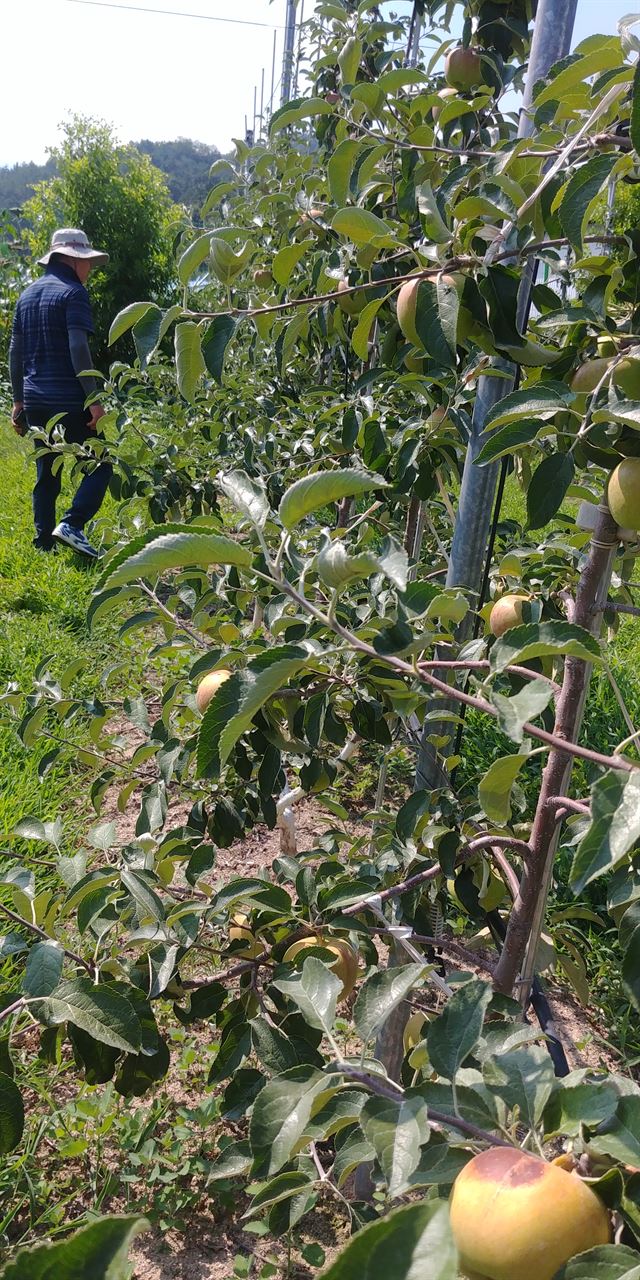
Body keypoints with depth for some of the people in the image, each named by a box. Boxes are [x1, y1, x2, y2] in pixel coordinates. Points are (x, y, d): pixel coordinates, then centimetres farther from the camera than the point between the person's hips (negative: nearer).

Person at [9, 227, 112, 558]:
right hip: (69, 401, -7)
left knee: (46, 474, 14)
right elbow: (78, 349, -17)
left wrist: (18, 400, 19)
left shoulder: (27, 294, 16)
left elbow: (15, 352, 16)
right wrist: (94, 400, -18)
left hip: (35, 402, 7)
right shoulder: (72, 292, -7)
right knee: (101, 462, 2)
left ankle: (44, 542, 14)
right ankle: (72, 524, -13)